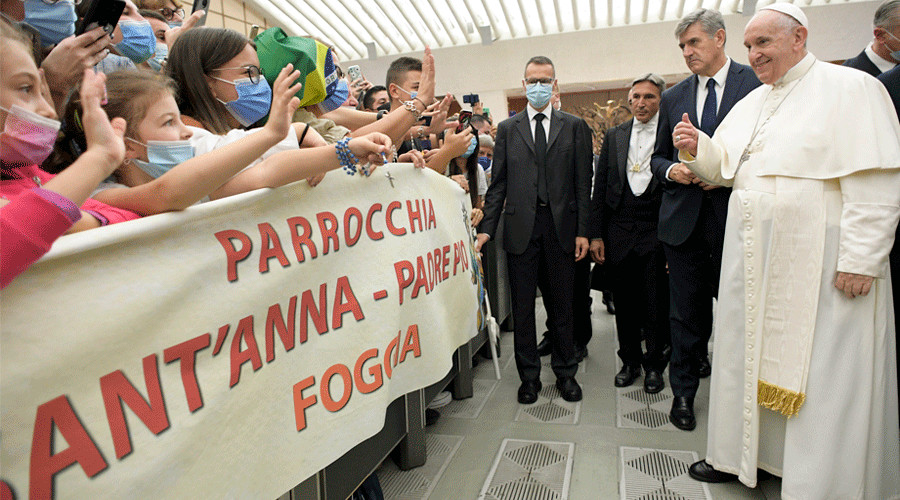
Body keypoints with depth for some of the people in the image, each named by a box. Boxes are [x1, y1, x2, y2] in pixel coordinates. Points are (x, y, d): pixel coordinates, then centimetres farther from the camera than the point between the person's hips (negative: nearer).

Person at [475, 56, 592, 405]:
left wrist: (582, 231, -3)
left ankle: (565, 373, 26)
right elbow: (498, 184, 6)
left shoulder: (574, 127, 8)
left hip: (561, 227, 0)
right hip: (521, 228, 0)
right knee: (522, 307, 7)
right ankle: (529, 376, 22)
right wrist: (487, 228, -2)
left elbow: (583, 182, 4)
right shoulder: (507, 129, 9)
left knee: (562, 305, 10)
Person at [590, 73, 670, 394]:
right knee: (625, 302, 12)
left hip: (656, 232, -3)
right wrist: (595, 235, 4)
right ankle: (629, 361, 29)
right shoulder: (614, 136, 10)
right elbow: (600, 188, 9)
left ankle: (654, 364, 24)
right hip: (619, 232, 3)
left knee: (656, 304, 5)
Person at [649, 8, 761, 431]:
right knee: (686, 310, 8)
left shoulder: (757, 84, 1)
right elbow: (658, 157, 17)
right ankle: (684, 391, 22)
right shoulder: (673, 98, 12)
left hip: (735, 216, -2)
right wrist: (671, 170, -5)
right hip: (684, 218, 3)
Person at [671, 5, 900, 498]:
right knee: (749, 356, 13)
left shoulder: (851, 88, -5)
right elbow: (724, 167, 17)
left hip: (820, 263, -6)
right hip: (753, 255, 7)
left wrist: (861, 260, -18)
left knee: (823, 374, 2)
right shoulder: (749, 104, 15)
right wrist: (696, 148, -3)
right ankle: (741, 455, 29)